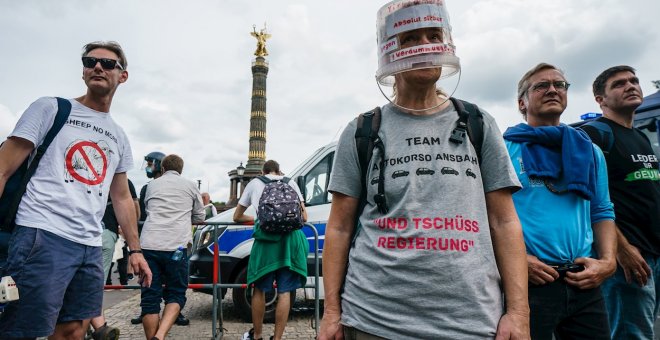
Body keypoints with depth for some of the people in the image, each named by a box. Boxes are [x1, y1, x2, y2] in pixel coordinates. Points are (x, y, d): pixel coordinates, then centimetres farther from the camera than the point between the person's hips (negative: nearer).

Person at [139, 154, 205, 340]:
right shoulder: (190, 186, 15)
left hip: (149, 245, 2)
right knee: (176, 294, 9)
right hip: (175, 247, -1)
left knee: (150, 297, 8)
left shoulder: (152, 185, 19)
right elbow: (199, 217, 22)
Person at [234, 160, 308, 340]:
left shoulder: (254, 183, 20)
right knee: (284, 292, 5)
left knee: (260, 289, 14)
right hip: (291, 238, 1)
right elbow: (304, 217, 16)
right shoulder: (290, 183, 19)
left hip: (266, 238, 0)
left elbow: (237, 217, 26)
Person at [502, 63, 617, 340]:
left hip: (584, 283, 5)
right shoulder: (504, 148, -2)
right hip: (529, 282, -4)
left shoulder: (589, 151, 14)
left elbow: (602, 212, 15)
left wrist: (607, 261, 1)